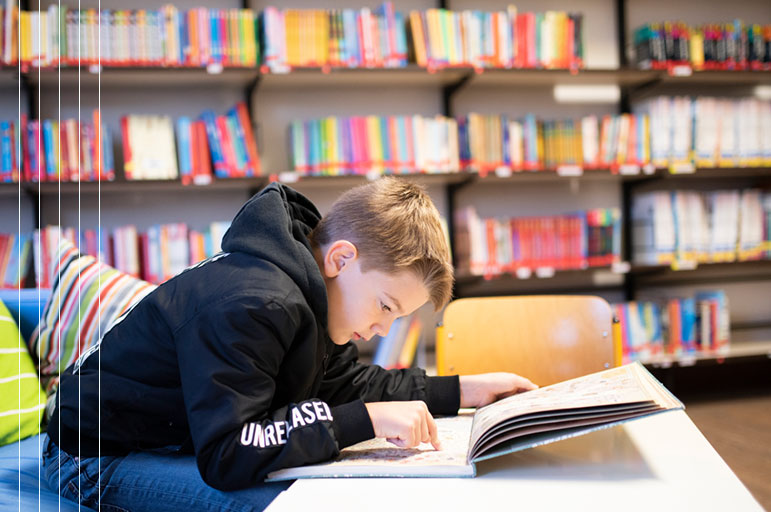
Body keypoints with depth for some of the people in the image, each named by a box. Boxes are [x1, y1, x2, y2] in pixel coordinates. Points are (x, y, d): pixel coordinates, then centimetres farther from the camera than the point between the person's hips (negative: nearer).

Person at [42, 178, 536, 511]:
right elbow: (226, 455, -36)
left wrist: (460, 391, 2)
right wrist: (365, 419, -37)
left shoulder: (305, 292, -1)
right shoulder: (249, 307, -32)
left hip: (196, 438, 9)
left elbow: (346, 383, 10)